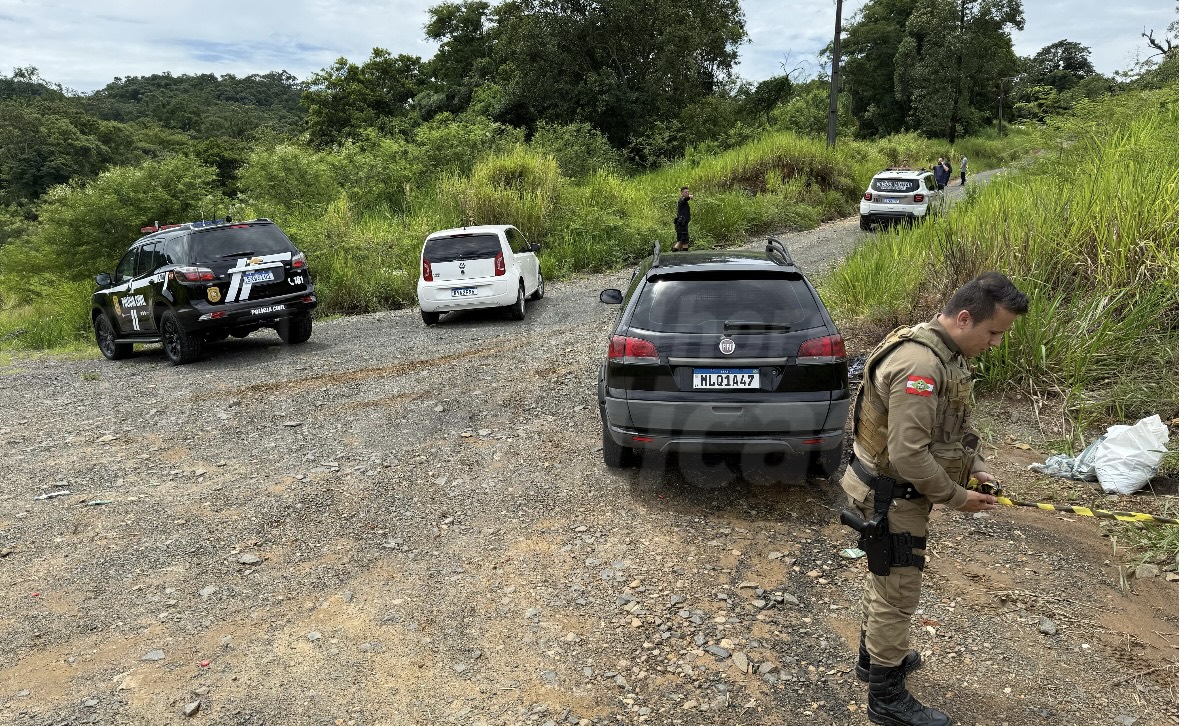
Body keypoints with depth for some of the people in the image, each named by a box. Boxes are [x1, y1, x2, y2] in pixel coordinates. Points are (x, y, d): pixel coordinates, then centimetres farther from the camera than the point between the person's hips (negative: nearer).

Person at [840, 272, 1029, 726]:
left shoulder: (946, 354, 6)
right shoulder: (919, 365, -29)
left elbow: (953, 426, 19)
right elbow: (908, 455, -31)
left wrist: (975, 468, 5)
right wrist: (957, 498, -18)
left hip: (894, 493, 10)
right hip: (890, 497, -10)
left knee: (885, 581, 25)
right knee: (898, 597, 2)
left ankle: (874, 656, 44)